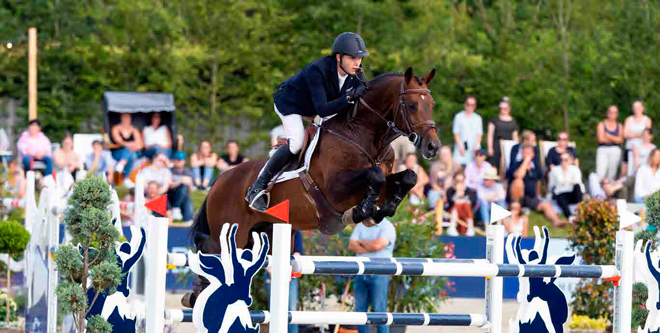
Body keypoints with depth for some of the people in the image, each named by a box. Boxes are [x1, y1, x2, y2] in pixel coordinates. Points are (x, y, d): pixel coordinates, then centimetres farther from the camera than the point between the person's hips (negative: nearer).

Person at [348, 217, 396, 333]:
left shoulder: (387, 227, -4)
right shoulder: (360, 226, 14)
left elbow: (377, 245, -19)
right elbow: (351, 246, 3)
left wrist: (361, 242, -1)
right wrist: (369, 248, -11)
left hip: (379, 275, -6)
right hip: (361, 274, 6)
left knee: (379, 311, -7)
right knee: (360, 310, 6)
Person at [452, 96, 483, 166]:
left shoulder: (477, 118, 13)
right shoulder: (459, 117, 6)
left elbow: (479, 134, 9)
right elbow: (456, 133, 2)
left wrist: (477, 145, -8)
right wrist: (460, 146, -8)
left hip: (474, 148, 2)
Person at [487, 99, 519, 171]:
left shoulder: (513, 121, 14)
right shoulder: (494, 120, 8)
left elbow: (515, 137, 16)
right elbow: (490, 135, 4)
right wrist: (490, 148, -4)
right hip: (496, 146, -2)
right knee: (494, 168, -11)